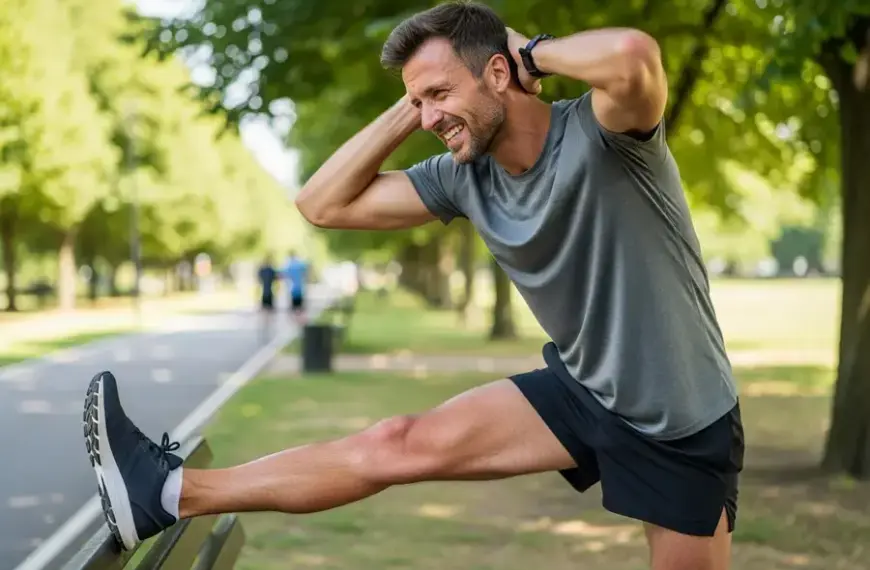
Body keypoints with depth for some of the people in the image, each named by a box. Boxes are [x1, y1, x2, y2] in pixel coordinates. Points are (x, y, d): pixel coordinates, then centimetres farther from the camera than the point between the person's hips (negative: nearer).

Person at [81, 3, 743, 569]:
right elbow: (324, 204, -1)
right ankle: (168, 491, 0)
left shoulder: (601, 132, -22)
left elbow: (633, 55, -47)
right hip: (583, 391, 5)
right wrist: (410, 107, -9)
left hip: (683, 425, -4)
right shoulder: (463, 177, -5)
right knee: (397, 445, -3)